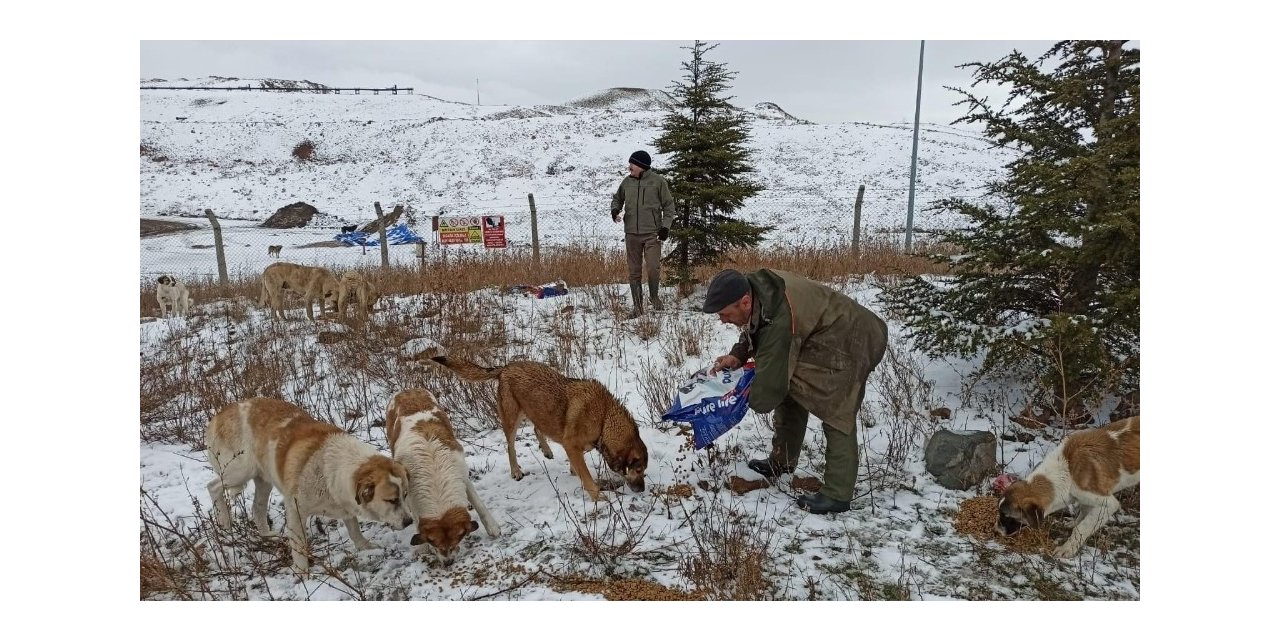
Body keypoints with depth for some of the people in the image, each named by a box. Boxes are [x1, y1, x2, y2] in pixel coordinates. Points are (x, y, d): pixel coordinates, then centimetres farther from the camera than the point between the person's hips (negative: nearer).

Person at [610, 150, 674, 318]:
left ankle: (654, 297, 17)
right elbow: (618, 198, 22)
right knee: (634, 271, 5)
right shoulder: (627, 181, 6)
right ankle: (638, 305, 15)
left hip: (652, 233, -3)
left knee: (652, 268, -10)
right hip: (632, 233, 4)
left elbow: (669, 205, 2)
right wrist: (615, 209, 0)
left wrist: (666, 226, -7)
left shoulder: (658, 181, -4)